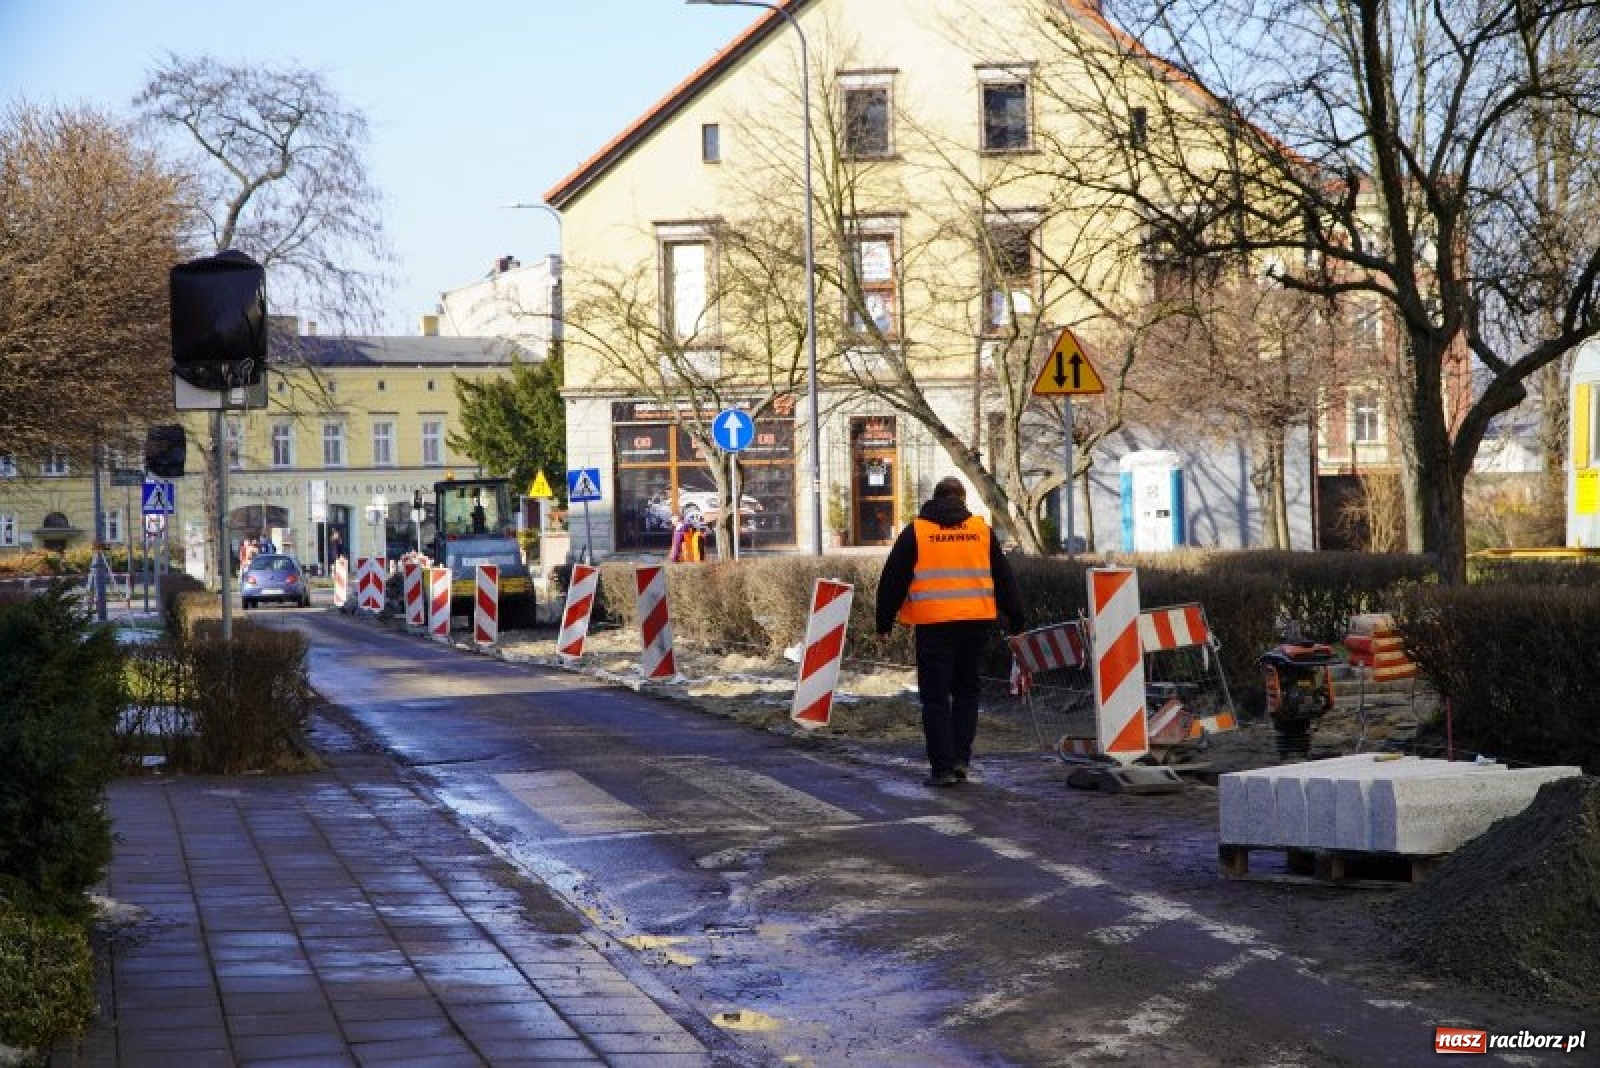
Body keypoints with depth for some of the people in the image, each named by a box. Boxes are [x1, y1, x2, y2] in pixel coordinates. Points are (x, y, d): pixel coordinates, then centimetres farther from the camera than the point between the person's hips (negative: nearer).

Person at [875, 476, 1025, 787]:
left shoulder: (915, 531, 3)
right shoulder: (982, 530, 9)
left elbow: (893, 580, 5)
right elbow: (1004, 578, 14)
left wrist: (884, 622, 13)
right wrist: (1015, 619, 20)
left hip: (934, 624, -2)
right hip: (976, 622, 2)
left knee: (935, 696, 3)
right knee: (966, 691, 16)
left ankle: (943, 767, -1)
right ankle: (961, 759, 9)